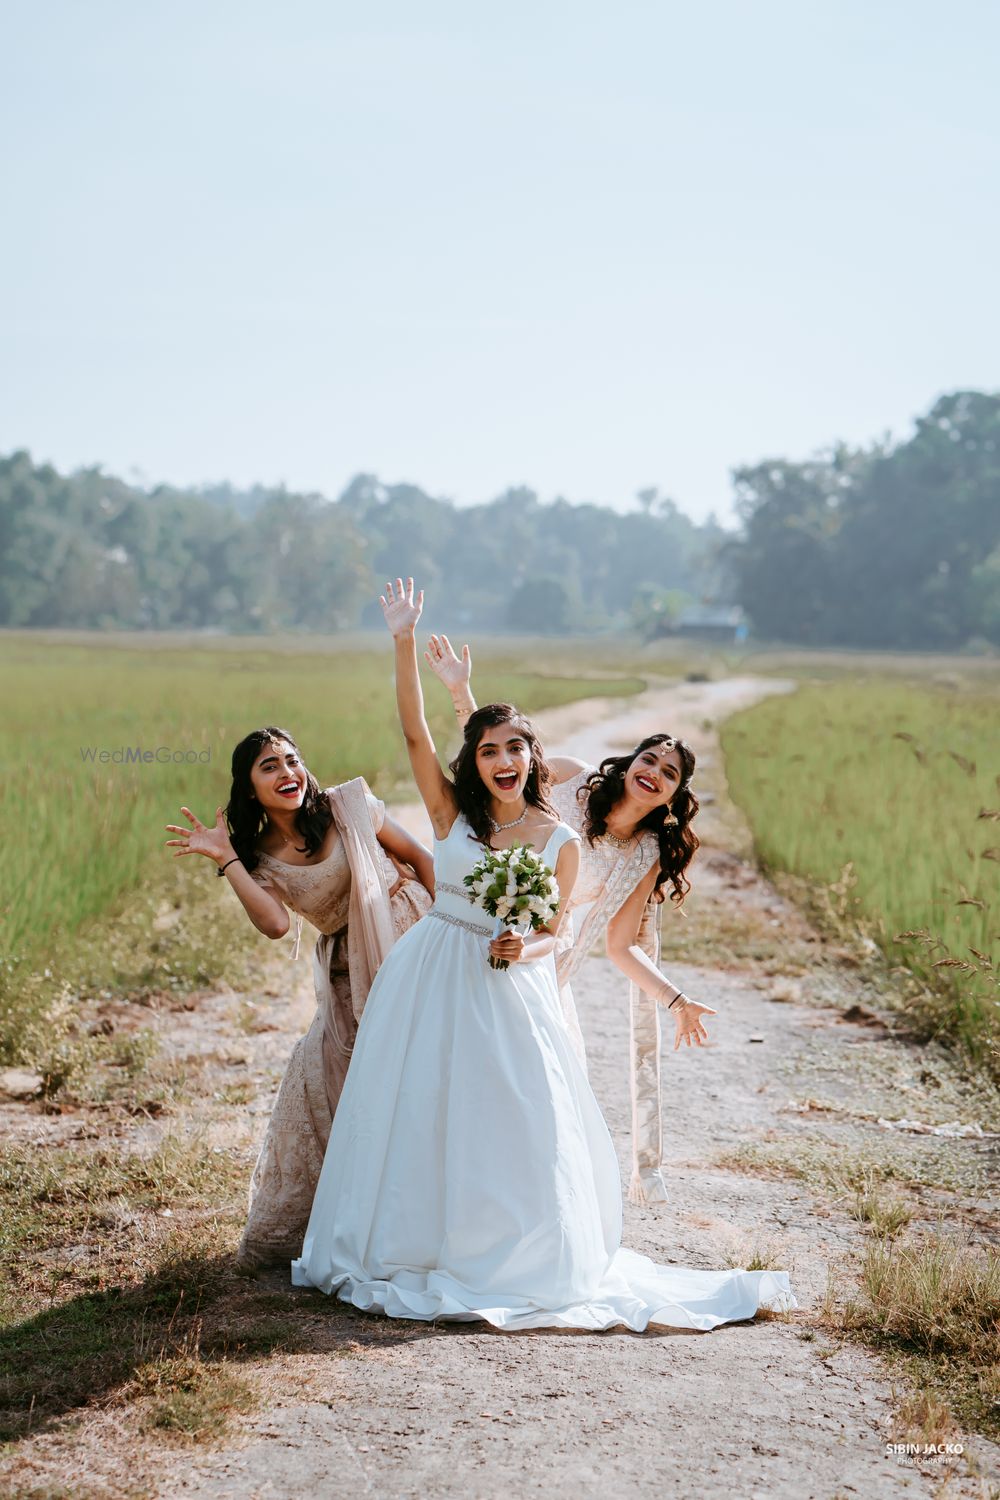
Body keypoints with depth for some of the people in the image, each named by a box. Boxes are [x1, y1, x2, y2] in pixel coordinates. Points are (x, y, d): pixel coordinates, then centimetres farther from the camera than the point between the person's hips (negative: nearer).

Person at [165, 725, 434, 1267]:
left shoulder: (349, 805, -4)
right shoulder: (262, 857, -1)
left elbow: (419, 855, 2)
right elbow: (275, 923, -20)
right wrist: (226, 859, -17)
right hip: (350, 980, 2)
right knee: (319, 1083, 2)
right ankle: (283, 1229, 20)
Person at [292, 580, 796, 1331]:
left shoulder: (561, 841, -1)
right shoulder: (452, 812, -1)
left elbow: (552, 931, 6)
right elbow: (414, 729, -10)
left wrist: (525, 950, -17)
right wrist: (405, 641, -18)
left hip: (511, 994, -1)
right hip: (431, 985, 1)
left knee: (517, 1123, -1)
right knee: (421, 1116, 7)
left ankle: (526, 1264, 15)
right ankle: (413, 1250, 24)